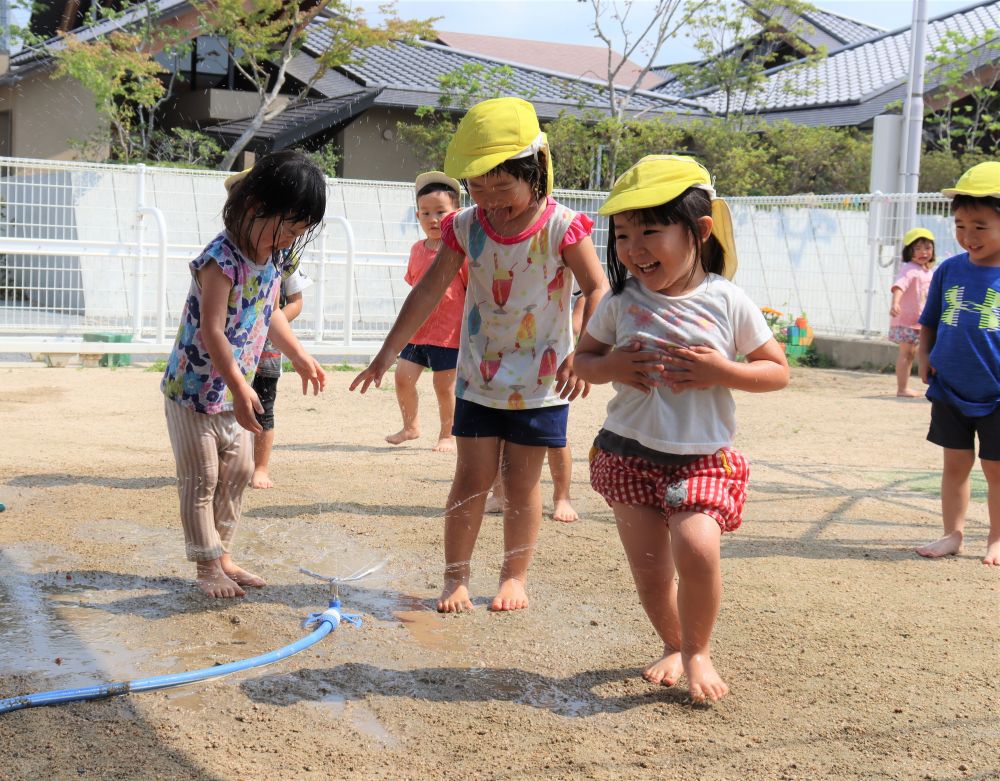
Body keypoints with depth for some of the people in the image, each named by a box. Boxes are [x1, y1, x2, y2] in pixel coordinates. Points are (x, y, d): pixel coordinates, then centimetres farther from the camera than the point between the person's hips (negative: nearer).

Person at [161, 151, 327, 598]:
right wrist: (240, 388, -32)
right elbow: (212, 330, -30)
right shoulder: (222, 260, -26)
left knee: (237, 471, 13)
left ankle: (220, 554, 26)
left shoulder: (276, 258, 1)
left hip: (232, 389, 8)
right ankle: (207, 567, 10)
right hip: (194, 387, -8)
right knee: (201, 478, 0)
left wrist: (299, 356, 23)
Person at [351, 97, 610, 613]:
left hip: (541, 381, -2)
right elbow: (428, 292, -1)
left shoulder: (561, 227, -12)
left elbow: (597, 289, -11)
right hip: (479, 378, 2)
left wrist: (582, 354, -24)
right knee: (471, 478, 3)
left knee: (522, 482, 5)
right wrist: (387, 354, -3)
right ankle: (455, 578, 14)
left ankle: (514, 577, 21)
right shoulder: (466, 228, -4)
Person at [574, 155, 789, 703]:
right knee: (648, 564, 7)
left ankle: (698, 650, 3)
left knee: (696, 547, -22)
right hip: (628, 452, 3)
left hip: (702, 458, -2)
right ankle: (672, 646, 34)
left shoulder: (727, 302, -7)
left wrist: (722, 371, -17)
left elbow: (778, 371, 1)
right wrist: (609, 366, -13)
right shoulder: (621, 301, -1)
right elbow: (582, 357, 9)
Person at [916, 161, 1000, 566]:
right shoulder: (949, 270, 1)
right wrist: (924, 357, -1)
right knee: (955, 464, 12)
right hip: (949, 392, 3)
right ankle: (953, 534, 23)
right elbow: (929, 322, 14)